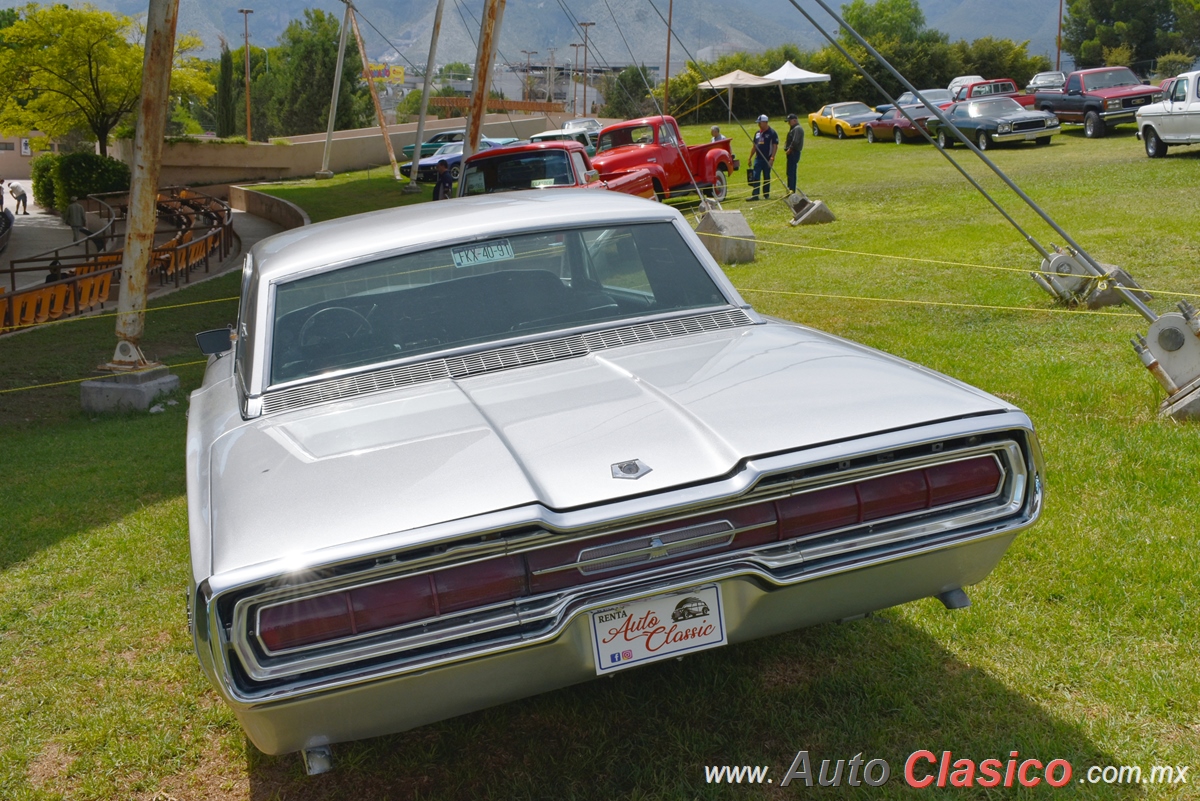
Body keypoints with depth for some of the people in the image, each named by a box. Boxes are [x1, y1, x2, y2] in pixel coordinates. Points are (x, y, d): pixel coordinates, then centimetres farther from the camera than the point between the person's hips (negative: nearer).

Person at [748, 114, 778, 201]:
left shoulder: (772, 133, -5)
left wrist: (772, 158, -18)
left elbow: (775, 146, -9)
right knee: (755, 177, -4)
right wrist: (750, 158, 16)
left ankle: (766, 195, 12)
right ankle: (754, 195, -7)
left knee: (766, 178, 3)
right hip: (758, 158, 5)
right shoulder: (757, 133, 13)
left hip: (767, 159, -5)